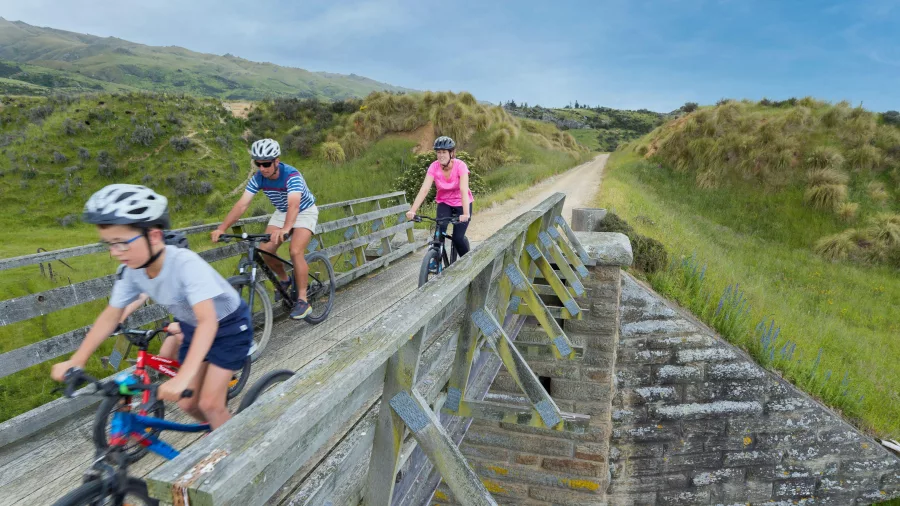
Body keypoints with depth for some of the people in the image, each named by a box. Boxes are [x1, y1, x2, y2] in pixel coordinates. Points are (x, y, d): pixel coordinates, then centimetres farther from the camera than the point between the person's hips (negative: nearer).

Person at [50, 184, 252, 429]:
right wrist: (75, 361, -7)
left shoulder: (185, 264, -36)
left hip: (229, 325, -6)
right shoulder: (131, 270, -17)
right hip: (193, 327, 6)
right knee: (188, 403, 8)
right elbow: (110, 316, -2)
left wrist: (182, 377, -50)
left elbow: (208, 321, -44)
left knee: (209, 403, -7)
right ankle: (219, 430, 36)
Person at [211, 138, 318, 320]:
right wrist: (222, 228, -32)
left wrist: (285, 229, -65)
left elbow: (294, 205, -48)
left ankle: (302, 300, -14)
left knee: (296, 252, -24)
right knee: (265, 250, -10)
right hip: (281, 212, 6)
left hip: (304, 211, -6)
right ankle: (284, 280, 18)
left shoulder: (291, 175, -32)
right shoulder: (258, 178, -16)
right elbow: (242, 204, -21)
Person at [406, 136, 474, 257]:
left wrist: (466, 214, -48)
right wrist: (412, 211, -39)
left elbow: (464, 190, -35)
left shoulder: (460, 166, -24)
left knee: (458, 238, -11)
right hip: (444, 203, 2)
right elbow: (424, 190, -26)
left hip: (461, 203, -2)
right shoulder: (434, 167, -18)